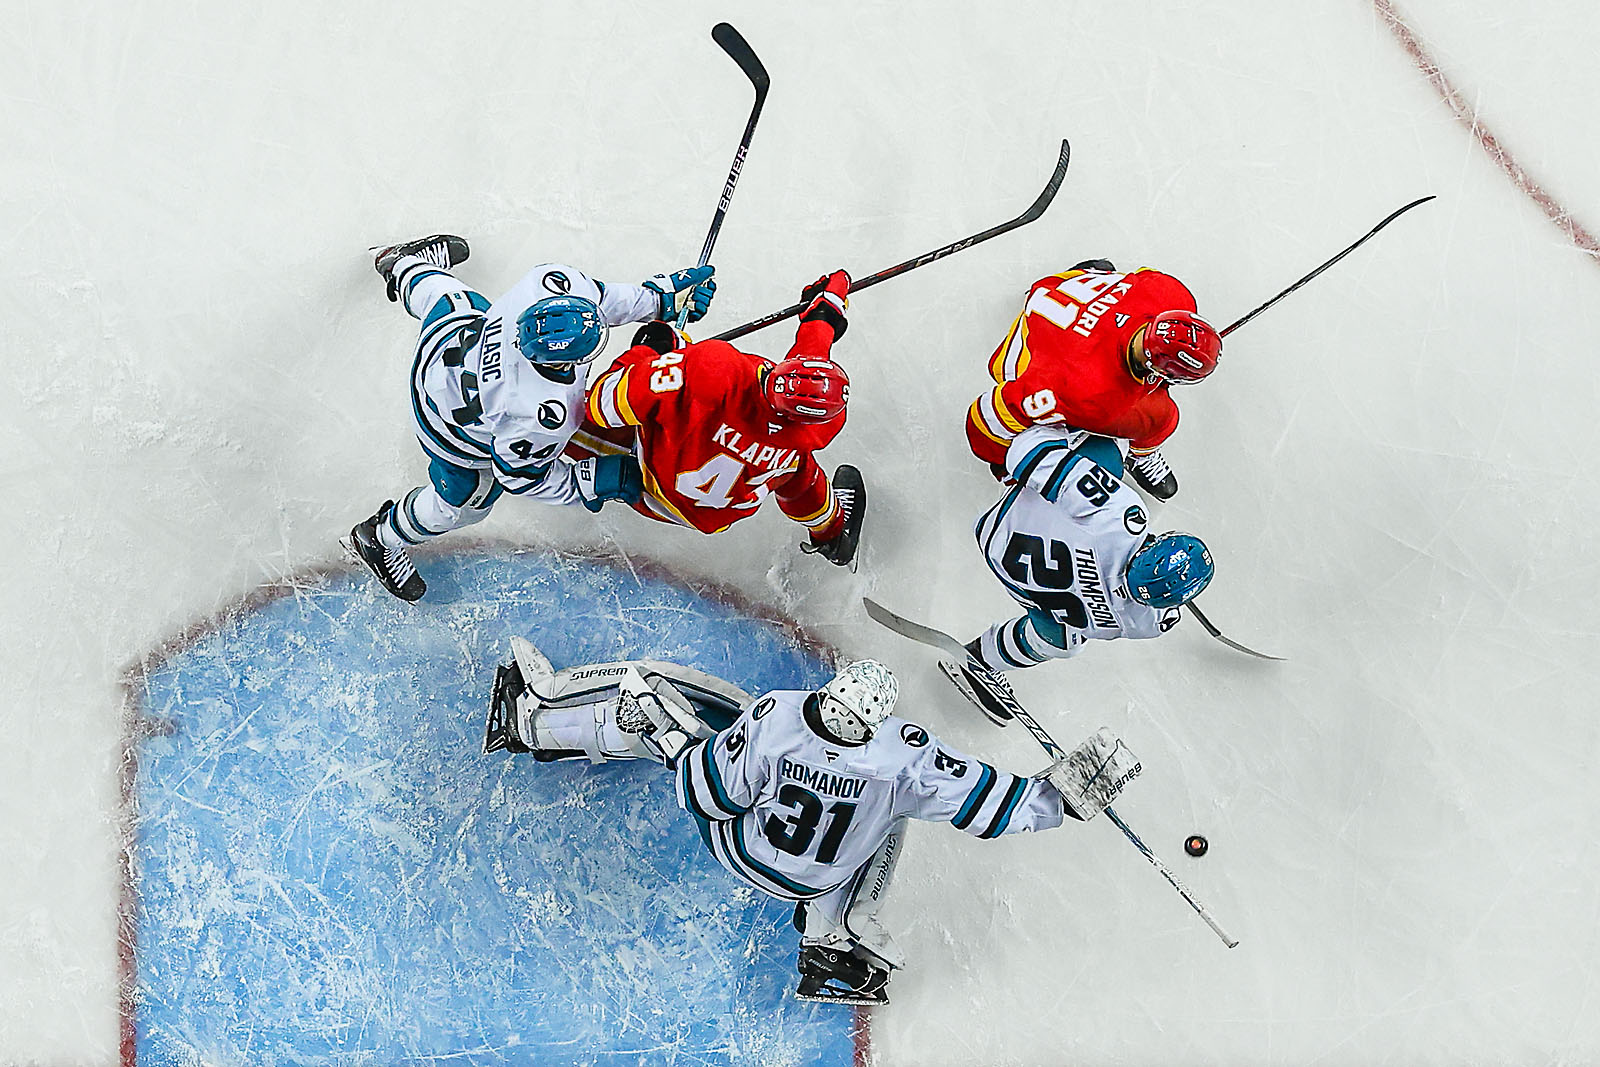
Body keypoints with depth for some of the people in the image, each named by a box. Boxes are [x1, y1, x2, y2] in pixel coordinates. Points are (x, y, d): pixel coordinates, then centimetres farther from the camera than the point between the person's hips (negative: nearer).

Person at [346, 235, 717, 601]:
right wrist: (593, 483, -24)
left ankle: (405, 265, 72)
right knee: (463, 503, 24)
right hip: (457, 436, -5)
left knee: (446, 295, 39)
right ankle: (379, 539, 51)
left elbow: (598, 296, -11)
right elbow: (518, 475, -27)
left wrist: (661, 297, -11)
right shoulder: (540, 417, -46)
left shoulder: (555, 282, -36)